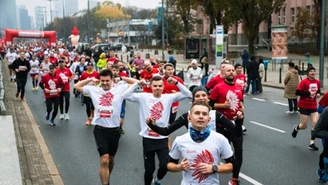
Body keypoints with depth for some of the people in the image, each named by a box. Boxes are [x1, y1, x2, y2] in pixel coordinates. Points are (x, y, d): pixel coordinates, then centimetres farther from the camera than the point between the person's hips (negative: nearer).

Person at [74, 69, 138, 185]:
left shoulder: (120, 88, -2)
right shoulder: (93, 89, 2)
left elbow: (136, 83, 1)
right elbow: (76, 86, 12)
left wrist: (121, 78, 3)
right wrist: (90, 79, 6)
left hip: (114, 130, 1)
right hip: (100, 129, -1)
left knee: (111, 159, 20)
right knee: (104, 160, -11)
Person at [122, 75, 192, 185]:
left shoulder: (168, 97, -1)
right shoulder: (143, 97, -3)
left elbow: (187, 94, -6)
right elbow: (125, 96, -10)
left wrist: (176, 83, -17)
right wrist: (137, 84, -17)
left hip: (162, 138, 1)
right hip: (148, 139, 0)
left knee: (165, 166, -8)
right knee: (149, 169, 8)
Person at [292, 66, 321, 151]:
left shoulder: (317, 82, 2)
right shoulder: (304, 81, -15)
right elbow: (297, 92, -19)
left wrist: (318, 94, -3)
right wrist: (308, 93, -25)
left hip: (313, 106, 4)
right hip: (304, 106, -4)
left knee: (315, 123, -7)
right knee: (304, 126, 3)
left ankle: (312, 143, 3)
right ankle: (296, 128, 40)